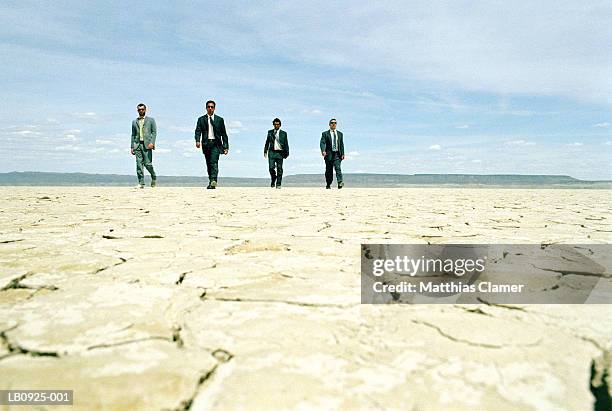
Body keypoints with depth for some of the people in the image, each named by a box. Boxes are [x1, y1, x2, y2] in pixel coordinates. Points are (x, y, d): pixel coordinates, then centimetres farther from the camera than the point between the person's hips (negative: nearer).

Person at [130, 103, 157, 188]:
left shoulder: (151, 120, 9)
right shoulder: (134, 122, 19)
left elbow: (154, 132, 2)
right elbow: (133, 135, 18)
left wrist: (152, 142, -12)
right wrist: (132, 147, 10)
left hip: (147, 144, -3)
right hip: (137, 144, 3)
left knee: (147, 163, -9)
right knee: (139, 164, -4)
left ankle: (154, 177, 18)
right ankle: (141, 183, -2)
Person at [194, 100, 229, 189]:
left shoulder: (219, 119, 11)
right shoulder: (201, 119, 11)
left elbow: (224, 134, 10)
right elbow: (198, 131, -2)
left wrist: (226, 146, 4)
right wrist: (197, 140, -21)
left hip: (216, 144, -2)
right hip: (206, 144, 2)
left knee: (214, 162, -19)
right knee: (209, 164, 6)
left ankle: (213, 181, -28)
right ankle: (211, 182, 15)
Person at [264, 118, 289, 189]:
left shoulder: (283, 133, 5)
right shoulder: (270, 132, 10)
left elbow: (286, 144, 4)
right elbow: (267, 142, 13)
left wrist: (287, 153, -3)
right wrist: (265, 151, 7)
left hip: (280, 153, -1)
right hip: (272, 152, 1)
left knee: (279, 169, 0)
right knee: (271, 168, -9)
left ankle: (278, 184, 9)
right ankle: (273, 179, 19)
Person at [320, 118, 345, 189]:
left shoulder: (340, 134, 14)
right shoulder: (325, 134, 4)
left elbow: (342, 144, 14)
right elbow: (322, 143, -8)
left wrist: (342, 154, 5)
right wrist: (323, 151, -27)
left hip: (337, 154, 1)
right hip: (329, 154, -1)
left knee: (338, 167, -16)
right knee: (329, 170, 4)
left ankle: (340, 182, -26)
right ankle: (328, 185, 16)